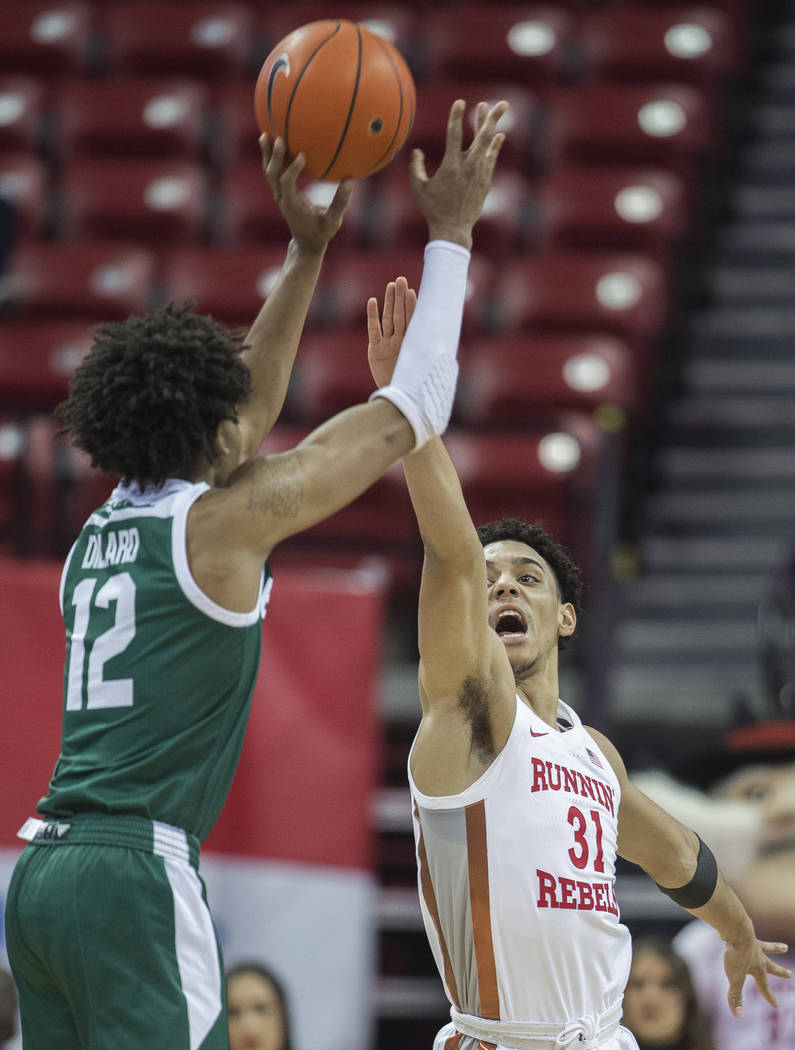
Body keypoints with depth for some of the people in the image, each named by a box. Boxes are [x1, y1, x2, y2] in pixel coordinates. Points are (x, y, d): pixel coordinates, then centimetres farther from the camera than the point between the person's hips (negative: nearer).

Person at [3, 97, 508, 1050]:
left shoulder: (108, 526, 17)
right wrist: (450, 237, 11)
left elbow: (238, 413, 33)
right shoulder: (223, 521, -4)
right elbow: (408, 416, 2)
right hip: (136, 874, -8)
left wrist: (306, 253, 33)